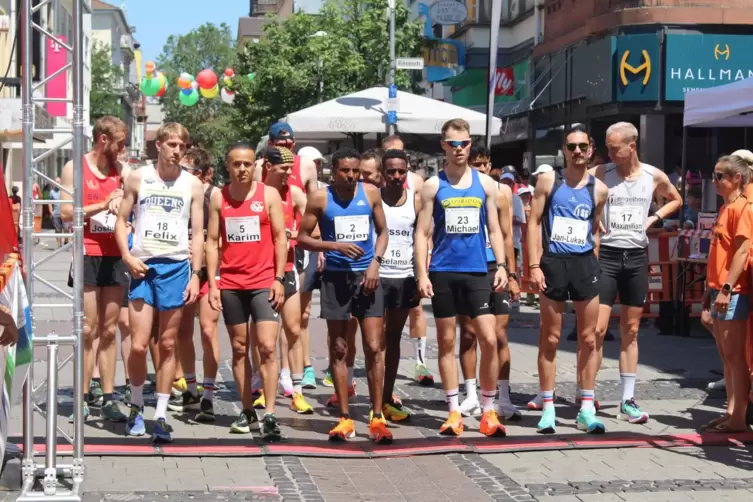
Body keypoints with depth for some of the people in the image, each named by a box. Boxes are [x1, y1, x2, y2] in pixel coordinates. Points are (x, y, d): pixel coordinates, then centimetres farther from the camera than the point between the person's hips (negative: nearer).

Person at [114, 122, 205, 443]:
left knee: (167, 345, 4)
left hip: (176, 267, 1)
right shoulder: (138, 179, 5)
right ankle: (136, 407, 18)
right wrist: (128, 257, -7)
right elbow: (122, 221, 8)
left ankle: (160, 416, 11)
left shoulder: (192, 185, 6)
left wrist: (195, 274, -1)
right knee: (138, 345, -4)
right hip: (142, 266, 0)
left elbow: (198, 233, 6)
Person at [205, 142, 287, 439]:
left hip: (264, 283, -2)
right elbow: (212, 241, 7)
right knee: (239, 349, 8)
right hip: (230, 284, 2)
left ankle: (269, 415, -10)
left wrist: (279, 278, -6)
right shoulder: (218, 198, 6)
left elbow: (280, 238, 2)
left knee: (267, 348, -10)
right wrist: (212, 283, 1)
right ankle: (247, 412, 16)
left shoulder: (269, 195, 2)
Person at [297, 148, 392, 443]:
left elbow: (382, 231, 11)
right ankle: (345, 419, 12)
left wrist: (376, 262, -5)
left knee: (374, 347, -4)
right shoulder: (320, 198, -2)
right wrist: (336, 246, -14)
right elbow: (302, 238, 0)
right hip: (335, 277, -1)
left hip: (366, 275, 1)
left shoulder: (371, 193, 4)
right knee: (338, 349, 5)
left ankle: (377, 418, 2)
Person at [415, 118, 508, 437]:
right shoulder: (433, 186, 3)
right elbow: (422, 233, 1)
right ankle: (454, 411, 14)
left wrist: (501, 265, -2)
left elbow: (494, 229, 10)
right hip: (443, 273, -1)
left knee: (489, 340, -5)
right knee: (447, 341, 5)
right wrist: (422, 274, -8)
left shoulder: (485, 184, 7)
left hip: (477, 272, 1)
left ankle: (488, 410, 6)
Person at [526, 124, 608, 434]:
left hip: (584, 263, 2)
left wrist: (594, 265, 10)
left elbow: (595, 231, 15)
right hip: (553, 262, -2)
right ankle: (548, 408, 11)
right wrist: (534, 265, -9)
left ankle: (587, 409, 11)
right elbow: (534, 223, -2)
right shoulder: (548, 181, 1)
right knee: (550, 339, 4)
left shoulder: (598, 189, 7)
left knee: (589, 339, 3)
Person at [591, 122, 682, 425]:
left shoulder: (654, 176, 1)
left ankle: (627, 401, 15)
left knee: (630, 331, 9)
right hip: (605, 255, -3)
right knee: (597, 329, -9)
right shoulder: (600, 174, -7)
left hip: (637, 257, 3)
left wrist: (654, 218, 3)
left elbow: (676, 200, 19)